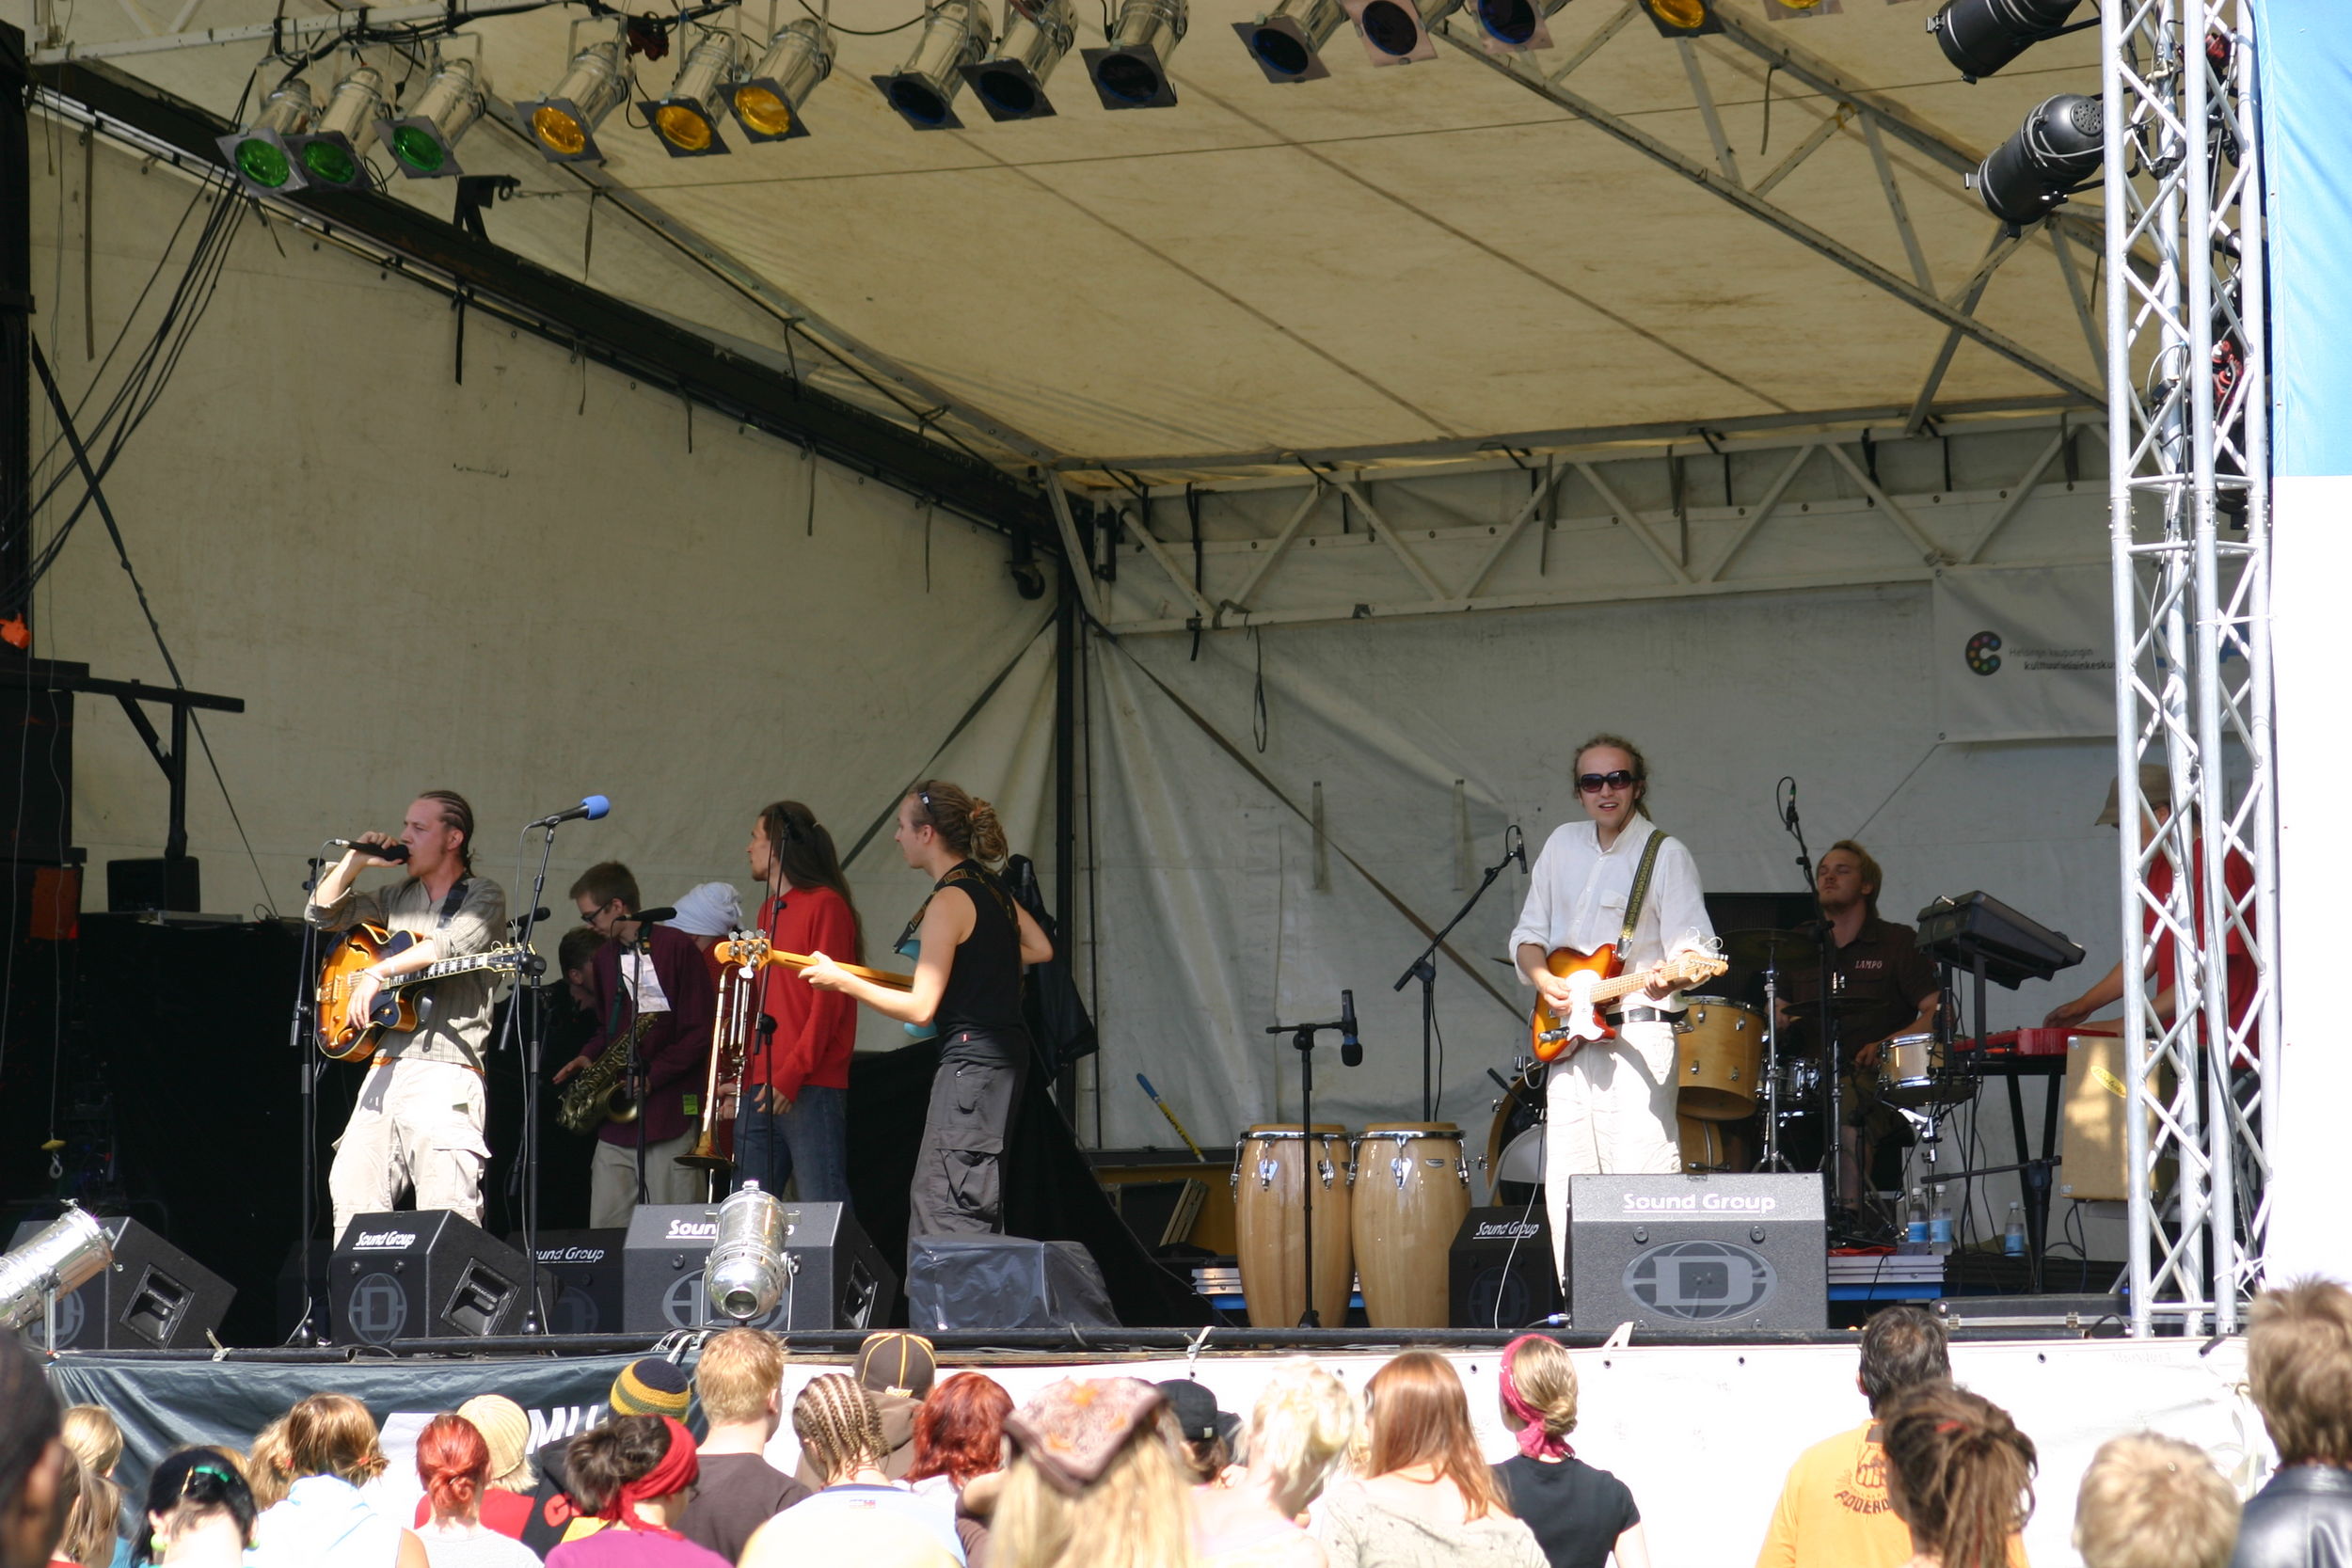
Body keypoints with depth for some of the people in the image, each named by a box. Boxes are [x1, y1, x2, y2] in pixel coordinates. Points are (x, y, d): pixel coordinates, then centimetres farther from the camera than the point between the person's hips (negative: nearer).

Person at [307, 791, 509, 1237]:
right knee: (352, 1195, 0)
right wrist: (355, 861, 10)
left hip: (445, 1071, -7)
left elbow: (453, 945, -17)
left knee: (446, 1211, -15)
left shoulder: (483, 896, 2)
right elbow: (323, 913, 23)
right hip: (385, 1066, 7)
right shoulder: (397, 898, 22)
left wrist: (378, 972, -24)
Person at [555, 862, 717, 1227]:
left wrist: (651, 1077, -13)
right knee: (604, 1233, 1)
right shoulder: (604, 959, 19)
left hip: (670, 1116, -7)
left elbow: (700, 1033, -6)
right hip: (616, 1122, 7)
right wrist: (588, 1057, 8)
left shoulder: (676, 948, -3)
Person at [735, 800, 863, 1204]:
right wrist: (741, 1074, 12)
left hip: (810, 1090, -8)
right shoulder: (768, 912, 22)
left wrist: (792, 1075, -18)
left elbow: (828, 1000, -11)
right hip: (760, 1090, 8)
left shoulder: (824, 905, -4)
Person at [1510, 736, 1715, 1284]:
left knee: (1642, 1175, -14)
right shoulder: (1563, 845, 15)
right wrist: (1542, 977, -2)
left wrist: (1671, 976, -32)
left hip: (1638, 1031, -6)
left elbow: (1692, 945, -10)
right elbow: (1527, 933, 19)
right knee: (1565, 1186, 4)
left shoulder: (1666, 854, -2)